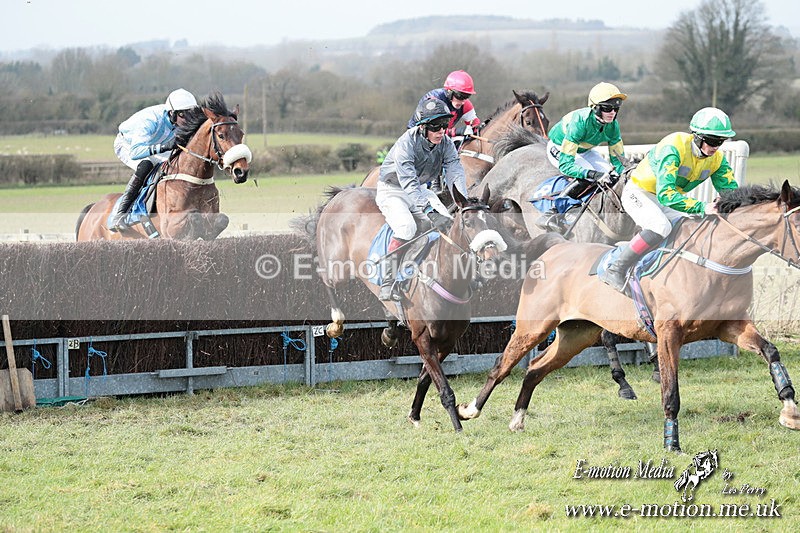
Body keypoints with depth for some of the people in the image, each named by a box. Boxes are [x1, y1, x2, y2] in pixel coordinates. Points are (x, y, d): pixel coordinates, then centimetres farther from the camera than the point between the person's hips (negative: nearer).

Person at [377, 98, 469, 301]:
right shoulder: (406, 144, -31)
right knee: (406, 228, -32)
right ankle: (387, 284, -27)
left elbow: (455, 174, -20)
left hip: (421, 190, 6)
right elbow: (409, 185, -39)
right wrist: (431, 213, -50)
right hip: (393, 191, -6)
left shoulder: (446, 143, -12)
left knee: (449, 223, -15)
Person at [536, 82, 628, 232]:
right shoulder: (580, 122, -39)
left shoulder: (612, 125, -20)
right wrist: (593, 174, -53)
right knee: (587, 178, -31)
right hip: (559, 149, -7)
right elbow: (565, 164, -41)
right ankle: (549, 215, -27)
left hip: (583, 150, 7)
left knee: (610, 177, -14)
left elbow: (617, 158, -7)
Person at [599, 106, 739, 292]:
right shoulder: (674, 147, -33)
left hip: (668, 200, 8)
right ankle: (615, 271, -29)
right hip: (638, 194, -8)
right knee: (661, 226, -34)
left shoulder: (717, 158, -10)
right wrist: (702, 207, -49)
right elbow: (665, 194, -41)